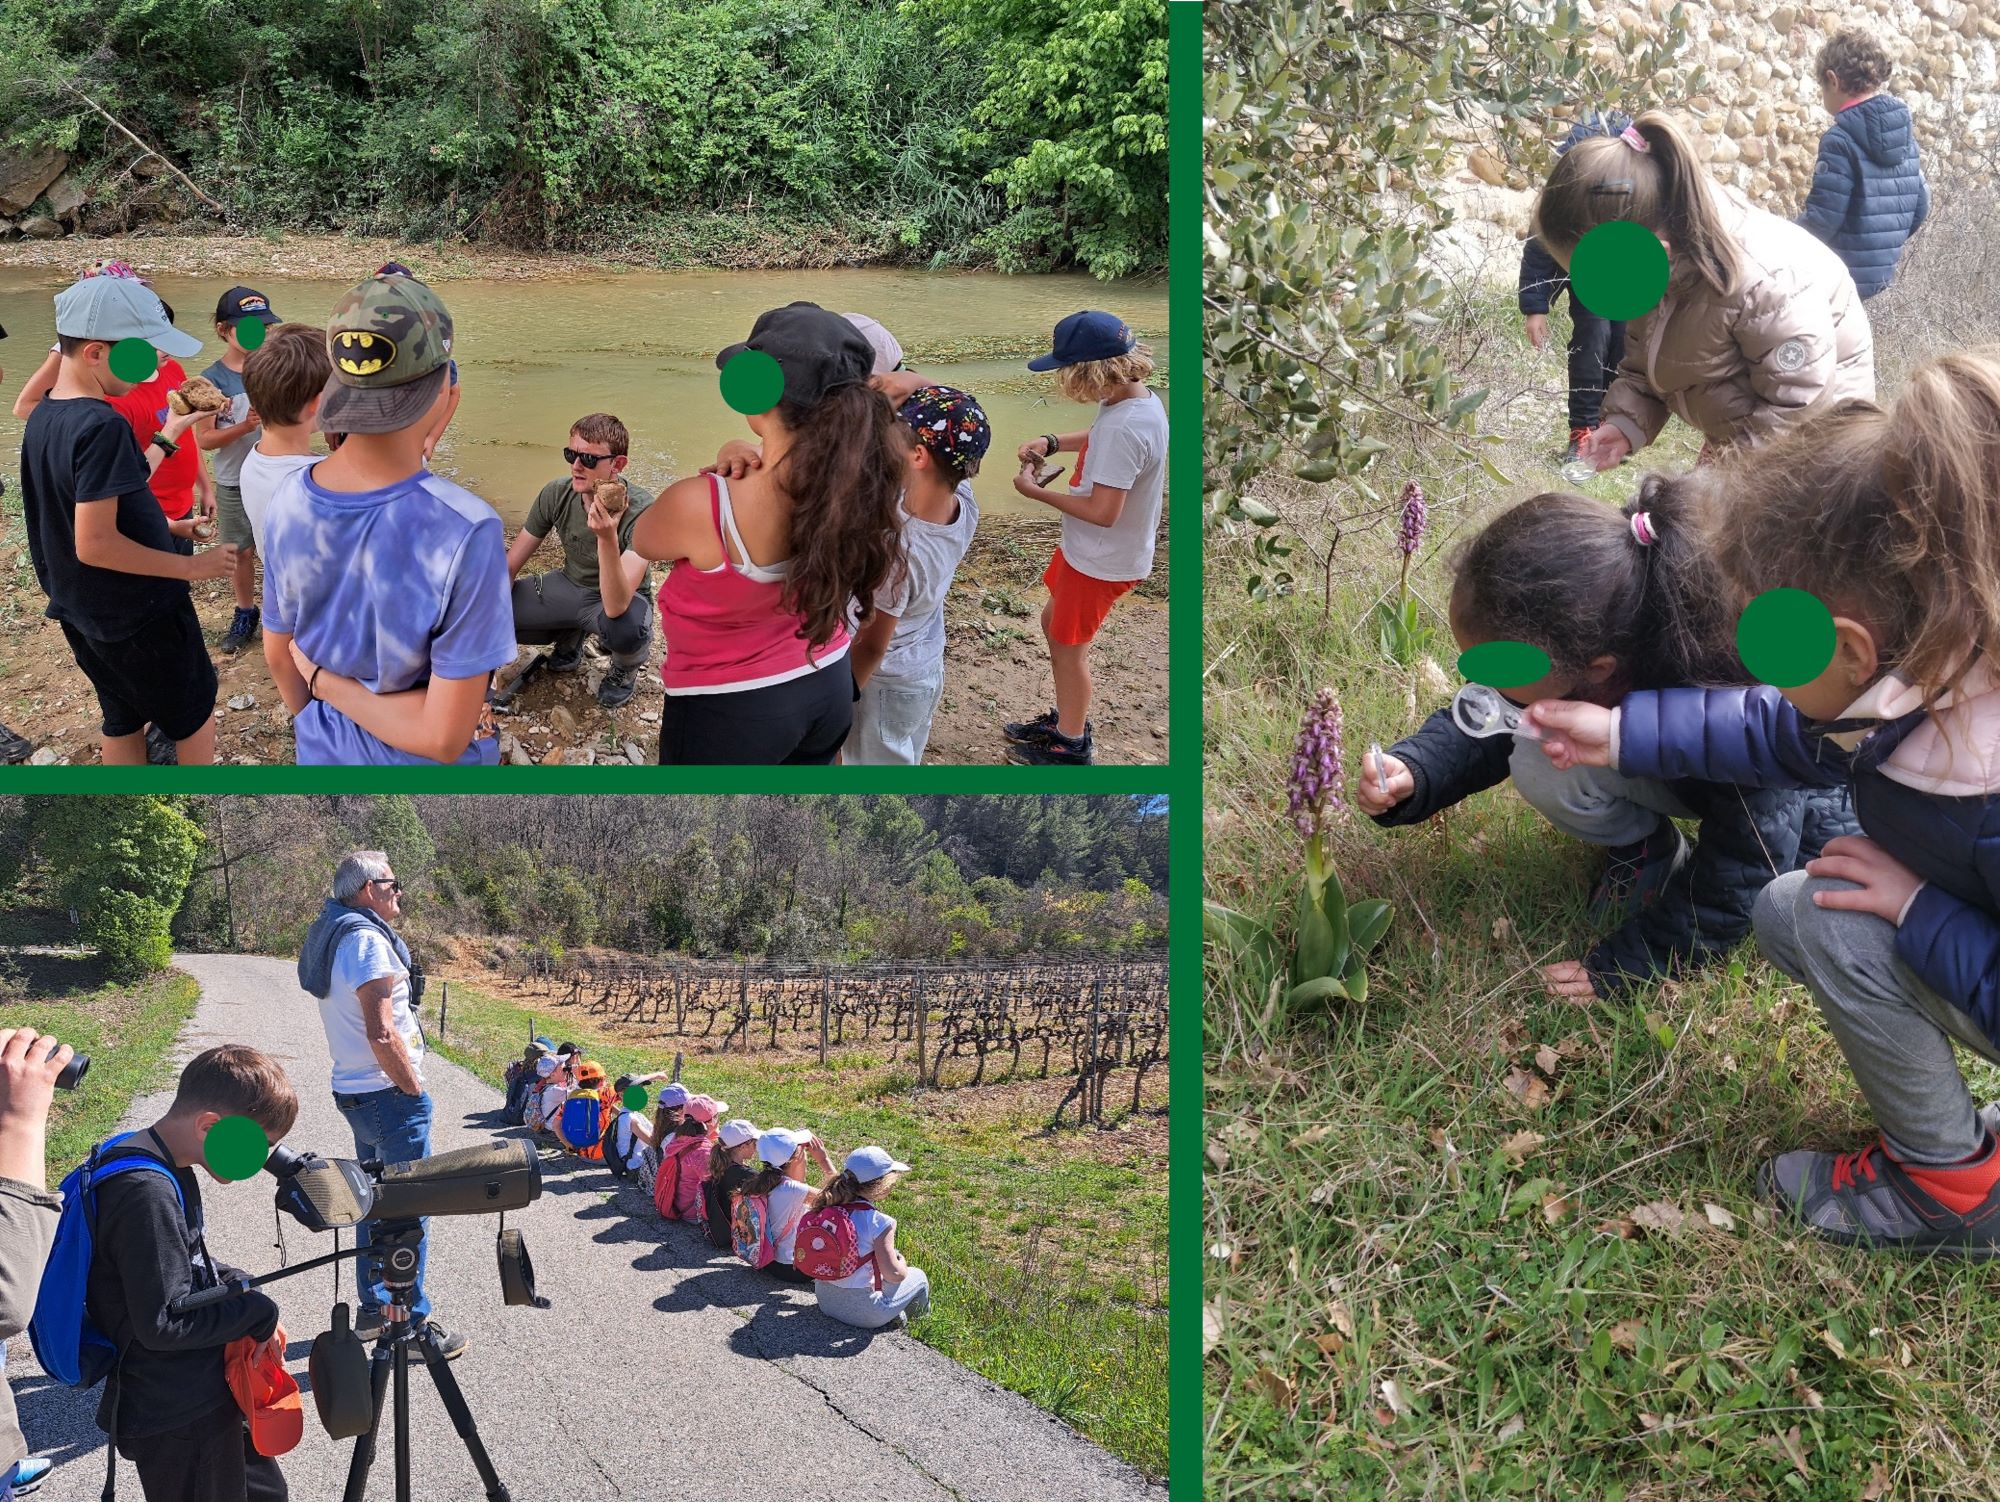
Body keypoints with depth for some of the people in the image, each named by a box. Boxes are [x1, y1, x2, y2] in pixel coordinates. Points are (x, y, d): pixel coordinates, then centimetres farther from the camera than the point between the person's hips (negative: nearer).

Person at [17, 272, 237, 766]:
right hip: (139, 615, -8)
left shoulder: (43, 418, 1)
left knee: (123, 719, 21)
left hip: (80, 610, 8)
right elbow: (94, 544, -29)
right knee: (195, 714, 12)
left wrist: (168, 435, 9)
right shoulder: (101, 426, -27)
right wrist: (191, 566, -21)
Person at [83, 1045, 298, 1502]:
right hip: (177, 1421, -10)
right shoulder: (146, 1194, -27)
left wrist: (239, 1286, 3)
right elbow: (162, 1323, -27)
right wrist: (257, 1311, -16)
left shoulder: (166, 1171, 4)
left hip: (205, 1396, 10)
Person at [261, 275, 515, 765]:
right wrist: (330, 683, -17)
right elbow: (444, 737, -29)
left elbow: (279, 655, 2)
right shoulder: (467, 532, -31)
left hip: (324, 753, 4)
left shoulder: (287, 504, -14)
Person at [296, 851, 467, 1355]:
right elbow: (382, 1035, -25)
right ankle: (412, 1323, 3)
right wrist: (415, 1091, -14)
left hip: (354, 1091, 10)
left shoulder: (331, 935, 13)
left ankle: (373, 1309, 29)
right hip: (388, 1094, -10)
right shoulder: (367, 940, -18)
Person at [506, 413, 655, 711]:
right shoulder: (556, 494, -16)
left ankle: (626, 670, -1)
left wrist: (607, 538, -54)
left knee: (627, 630, -41)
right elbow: (509, 568, -6)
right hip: (569, 585, 5)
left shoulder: (641, 510, -31)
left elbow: (615, 607, -41)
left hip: (623, 600, -5)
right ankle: (569, 638, 14)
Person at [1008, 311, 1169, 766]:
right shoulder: (1139, 398, -4)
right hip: (1087, 549, 9)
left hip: (1102, 561, -9)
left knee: (1068, 646, 10)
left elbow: (1102, 512, -33)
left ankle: (1071, 747, 30)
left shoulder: (1125, 428, -34)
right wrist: (1052, 442, 1)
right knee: (1054, 623, 25)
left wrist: (1036, 492, -20)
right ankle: (1066, 718, 43)